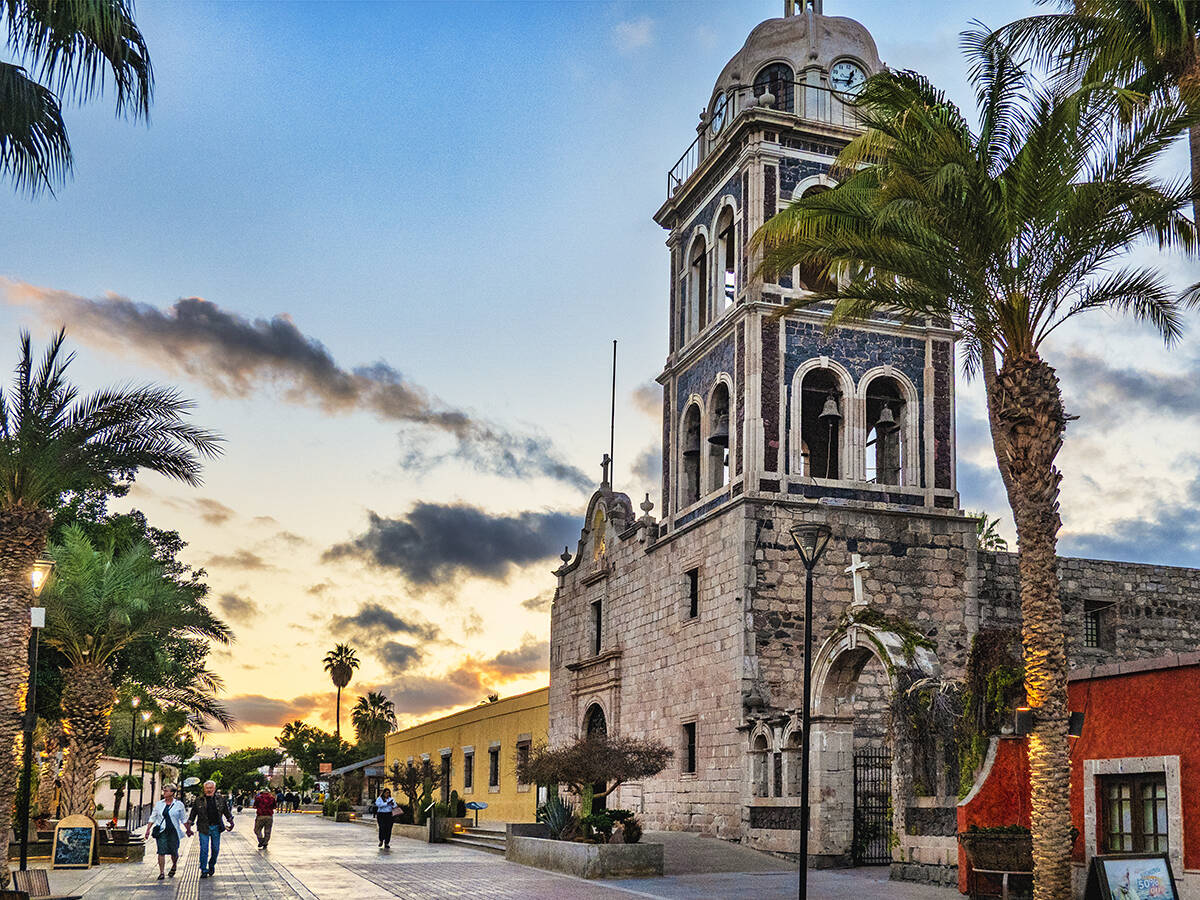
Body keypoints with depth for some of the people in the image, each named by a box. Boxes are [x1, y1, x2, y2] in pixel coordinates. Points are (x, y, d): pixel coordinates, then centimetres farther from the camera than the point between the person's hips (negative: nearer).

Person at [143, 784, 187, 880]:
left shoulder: (179, 804, 3)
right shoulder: (159, 804, 8)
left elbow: (184, 819, 10)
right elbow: (152, 818, 11)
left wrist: (188, 830, 13)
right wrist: (148, 830, 3)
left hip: (174, 831, -1)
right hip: (161, 831, 1)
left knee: (174, 852, 3)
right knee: (161, 852, -8)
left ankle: (174, 866, 32)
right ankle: (161, 873, -3)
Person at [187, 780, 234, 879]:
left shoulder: (220, 799, 5)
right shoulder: (199, 800, 0)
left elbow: (227, 812, 15)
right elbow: (192, 815, 6)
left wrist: (231, 822, 12)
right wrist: (189, 827, 2)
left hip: (216, 827, 2)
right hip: (204, 828, -2)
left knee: (216, 849, 7)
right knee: (204, 849, -7)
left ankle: (211, 866, 29)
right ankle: (203, 870, 1)